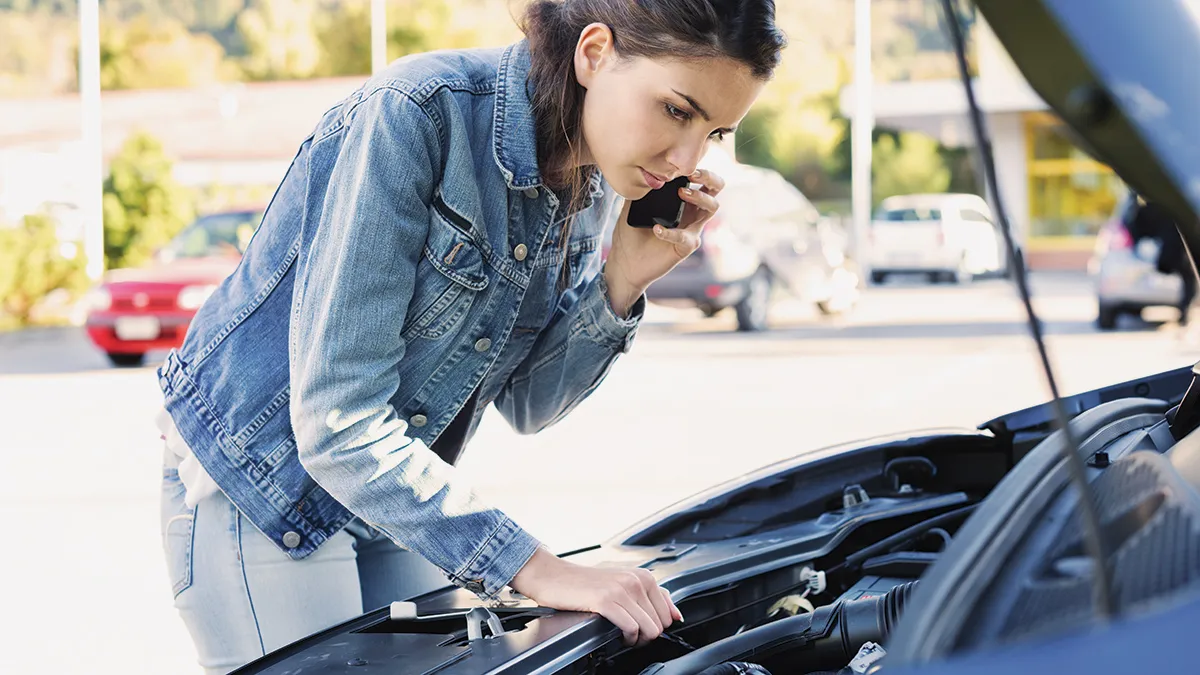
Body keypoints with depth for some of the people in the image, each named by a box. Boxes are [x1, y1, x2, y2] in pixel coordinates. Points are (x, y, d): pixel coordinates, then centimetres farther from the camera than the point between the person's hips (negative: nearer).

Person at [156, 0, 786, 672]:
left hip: (394, 498, 7)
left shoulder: (596, 186, -4)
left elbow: (526, 404, 5)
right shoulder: (415, 115, -27)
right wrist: (538, 570, -33)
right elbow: (337, 421, -31)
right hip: (259, 488, -7)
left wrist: (623, 281, -12)